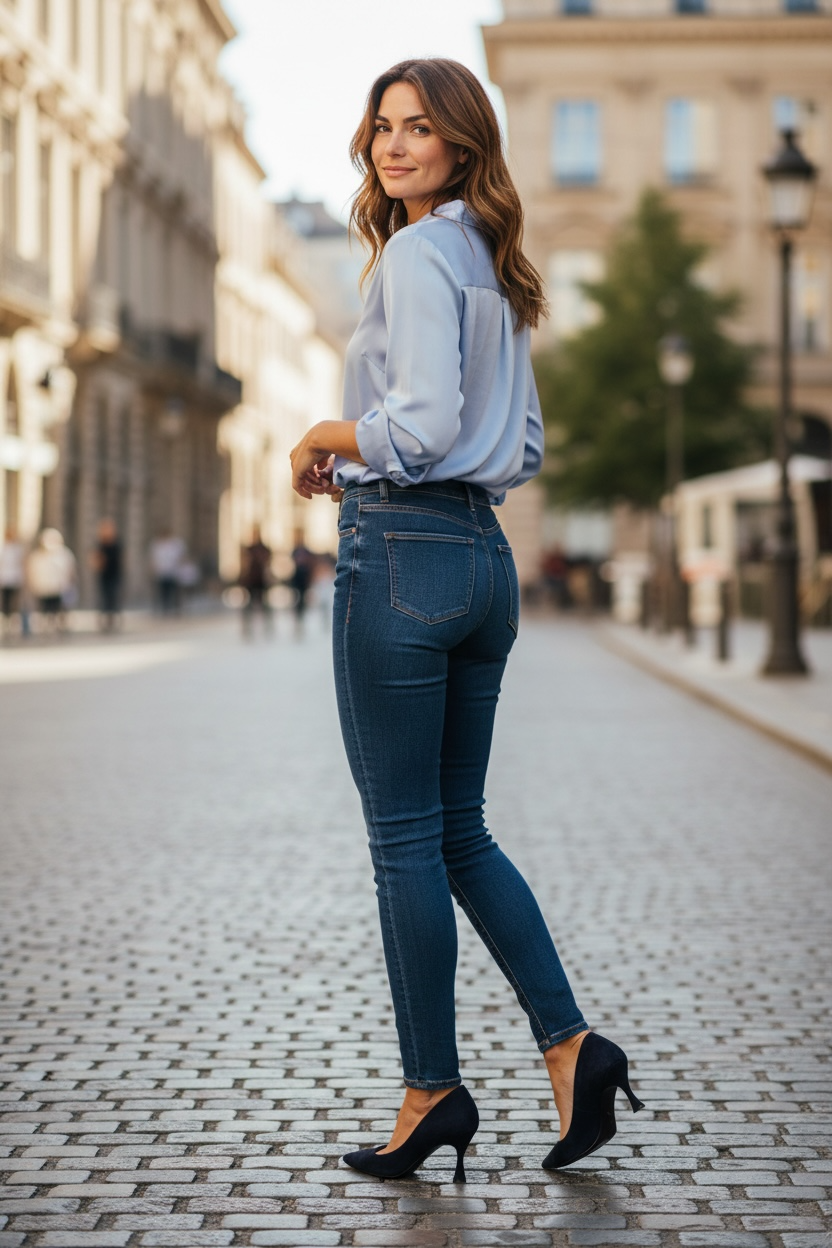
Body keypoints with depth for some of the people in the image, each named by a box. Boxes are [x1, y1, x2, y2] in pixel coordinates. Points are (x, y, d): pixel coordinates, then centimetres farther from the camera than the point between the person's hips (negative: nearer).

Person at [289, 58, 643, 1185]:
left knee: (406, 837, 0)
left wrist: (323, 438, -4)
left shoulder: (417, 252, -10)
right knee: (459, 831, 15)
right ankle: (571, 1044, 10)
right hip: (485, 554, 9)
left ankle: (434, 1090, 8)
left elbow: (423, 425, -21)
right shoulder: (495, 269, 17)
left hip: (402, 551, -9)